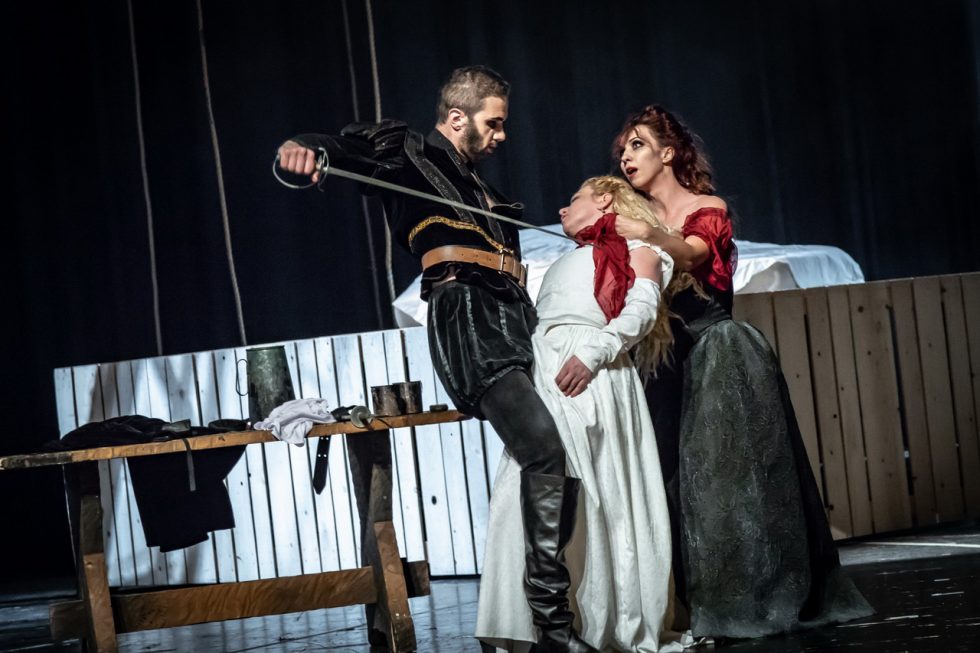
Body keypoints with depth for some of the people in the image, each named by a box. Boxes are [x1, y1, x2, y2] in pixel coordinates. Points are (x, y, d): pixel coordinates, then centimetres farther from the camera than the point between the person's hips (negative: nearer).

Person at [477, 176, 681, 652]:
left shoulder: (635, 244, 14)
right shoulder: (567, 263, 36)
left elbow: (640, 311, -3)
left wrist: (593, 353, -18)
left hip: (591, 379, -7)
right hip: (544, 374, 7)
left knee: (597, 502, -12)